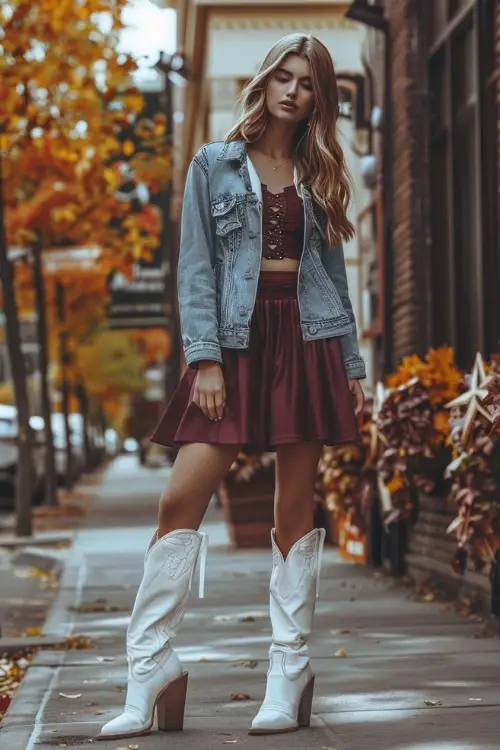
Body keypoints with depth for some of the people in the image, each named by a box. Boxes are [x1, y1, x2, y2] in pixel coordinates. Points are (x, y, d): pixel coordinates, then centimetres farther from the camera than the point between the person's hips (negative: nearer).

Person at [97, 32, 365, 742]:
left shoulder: (317, 176, 15)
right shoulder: (215, 165, 8)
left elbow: (334, 276, 16)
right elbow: (196, 269, 2)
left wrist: (353, 366, 9)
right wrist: (205, 358, -9)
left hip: (307, 343, 2)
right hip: (235, 342, -2)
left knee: (296, 509, 1)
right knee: (181, 500, -11)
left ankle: (289, 679, 6)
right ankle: (150, 673, -6)